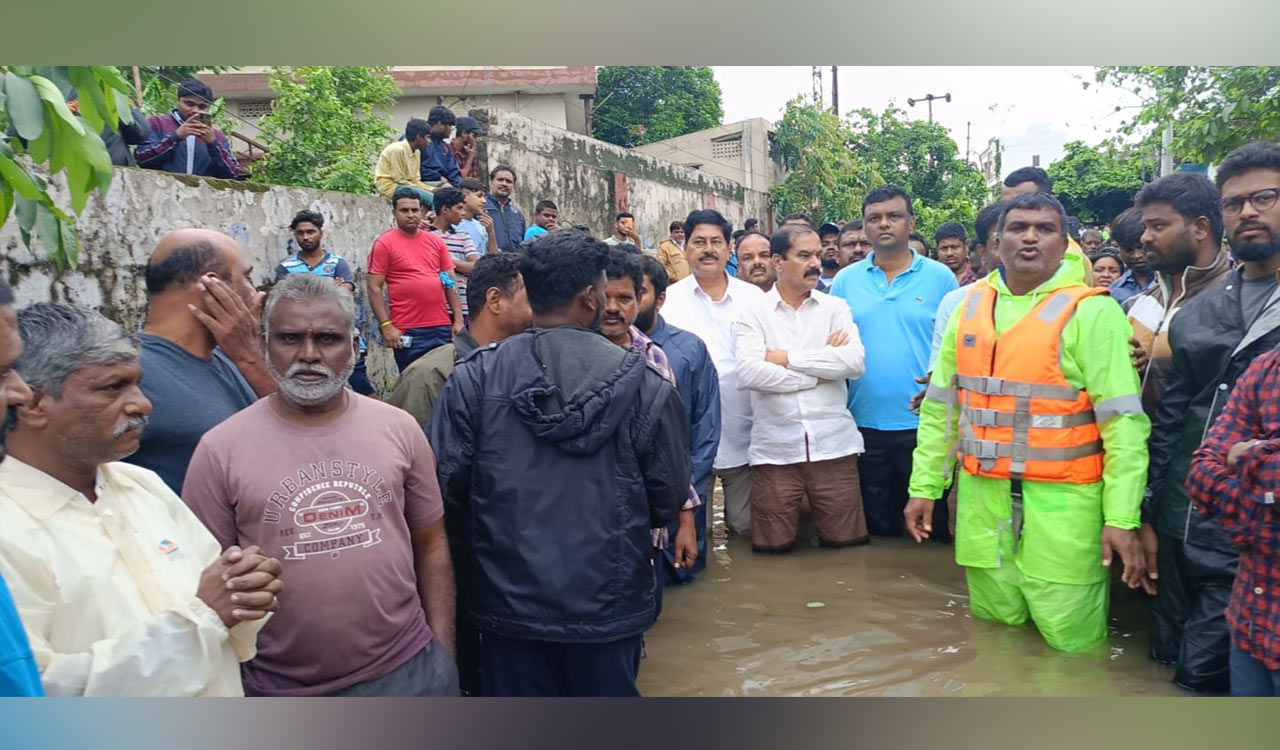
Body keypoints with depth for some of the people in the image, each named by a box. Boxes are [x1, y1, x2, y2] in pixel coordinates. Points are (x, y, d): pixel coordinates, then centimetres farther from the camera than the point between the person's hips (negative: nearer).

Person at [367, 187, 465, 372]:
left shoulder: (436, 242, 12)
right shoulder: (384, 243, -1)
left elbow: (451, 282, 14)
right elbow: (374, 288, -4)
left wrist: (458, 319, 6)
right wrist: (386, 326, -12)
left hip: (442, 329, 4)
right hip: (408, 332, -4)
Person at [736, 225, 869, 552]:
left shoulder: (835, 307, 8)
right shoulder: (754, 311, 2)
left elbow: (855, 362, -9)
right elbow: (748, 373, -14)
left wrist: (787, 357, -9)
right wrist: (820, 371, -7)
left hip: (833, 444, 1)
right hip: (775, 448, -1)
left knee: (846, 543, 8)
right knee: (774, 548, 8)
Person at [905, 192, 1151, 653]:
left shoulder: (1091, 311, -7)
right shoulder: (971, 306, 8)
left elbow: (1123, 420, -11)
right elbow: (941, 406, 12)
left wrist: (1122, 517, -17)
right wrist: (924, 485, 10)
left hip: (1061, 506, -4)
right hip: (982, 501, 5)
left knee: (1070, 648, 4)